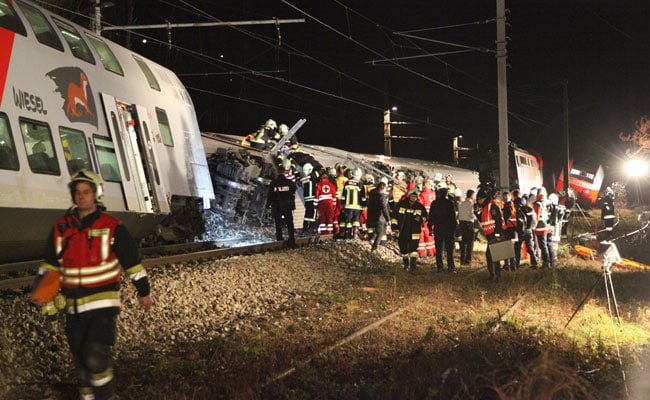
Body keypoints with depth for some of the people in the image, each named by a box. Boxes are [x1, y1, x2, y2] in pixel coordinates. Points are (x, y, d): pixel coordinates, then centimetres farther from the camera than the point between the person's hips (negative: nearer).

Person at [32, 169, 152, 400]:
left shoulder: (111, 227, -5)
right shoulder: (61, 228, 6)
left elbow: (132, 260, 1)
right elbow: (50, 263, 15)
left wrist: (143, 292, 4)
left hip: (103, 302, -5)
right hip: (74, 305, 5)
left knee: (96, 356, -17)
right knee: (80, 357, 14)